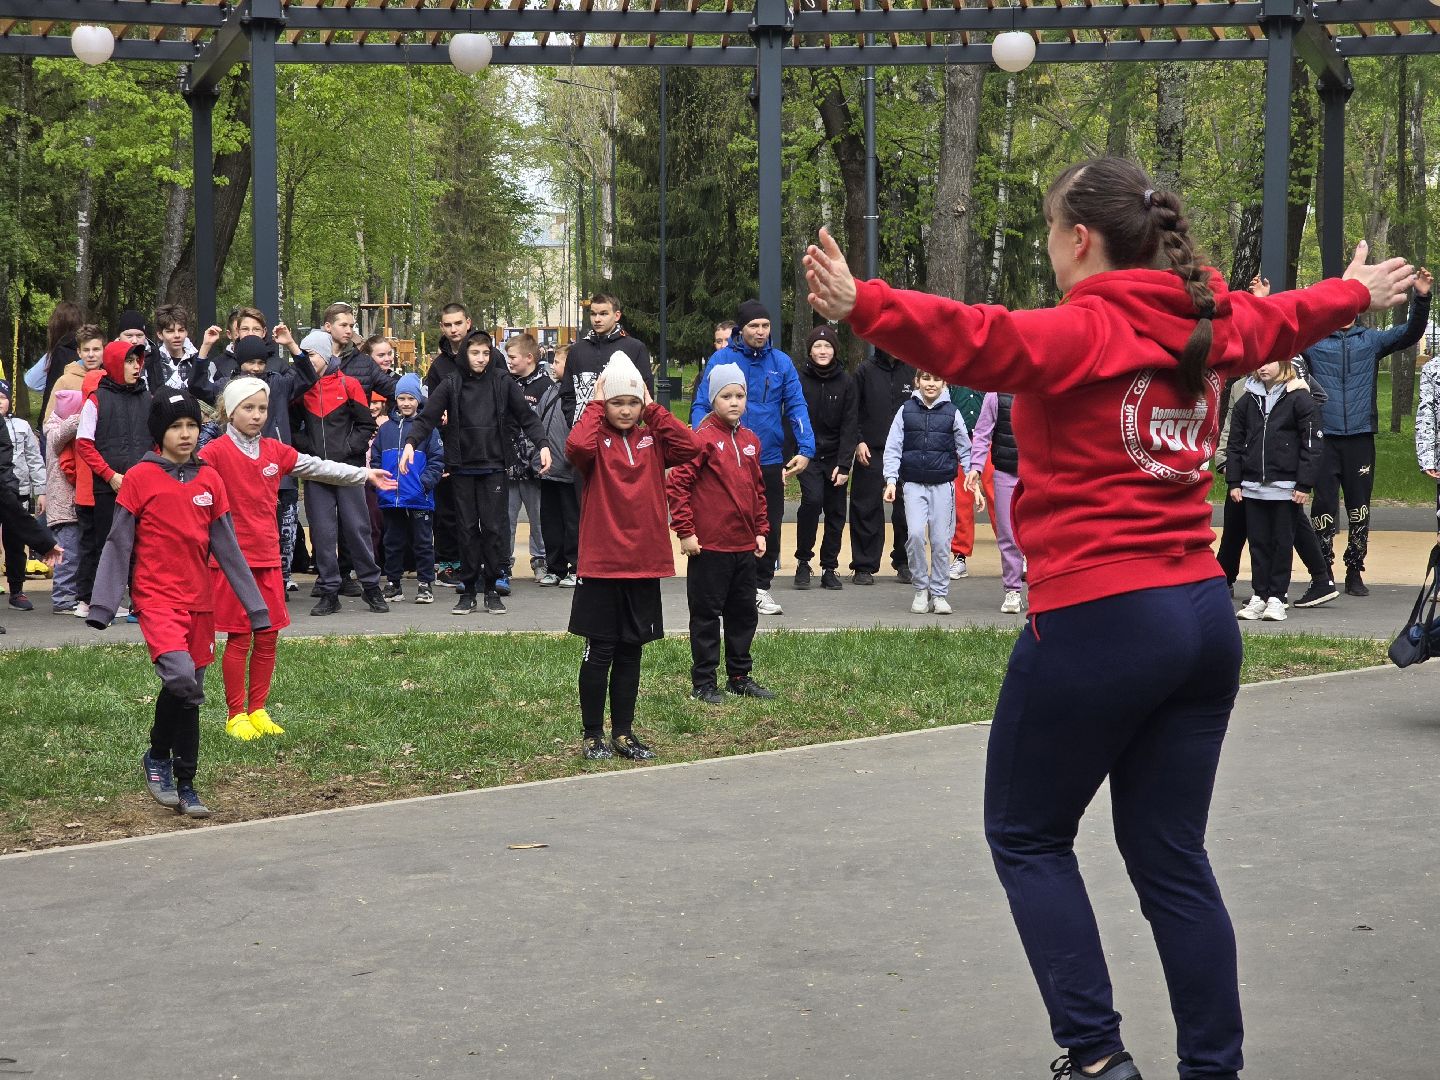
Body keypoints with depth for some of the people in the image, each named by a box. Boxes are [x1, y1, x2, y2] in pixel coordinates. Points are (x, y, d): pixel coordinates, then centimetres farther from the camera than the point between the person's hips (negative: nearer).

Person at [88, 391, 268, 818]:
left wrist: (255, 605, 9)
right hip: (157, 598, -4)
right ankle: (158, 757, 2)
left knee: (189, 693, 9)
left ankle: (184, 784, 20)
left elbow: (227, 547, 10)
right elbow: (118, 544, -3)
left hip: (199, 600, 5)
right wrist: (103, 604, -8)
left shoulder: (209, 479, 6)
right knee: (181, 679, -23)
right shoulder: (140, 477, -5)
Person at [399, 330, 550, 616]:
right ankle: (468, 590, 11)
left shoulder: (502, 381, 2)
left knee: (493, 528, 0)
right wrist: (411, 443, -20)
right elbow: (427, 418, -4)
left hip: (493, 466, 0)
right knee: (468, 529, 5)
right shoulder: (451, 385, 1)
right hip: (462, 468, 0)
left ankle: (492, 590, 9)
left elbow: (526, 417, 5)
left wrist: (542, 445, -8)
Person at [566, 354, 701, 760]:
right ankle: (593, 736, 13)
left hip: (645, 564, 4)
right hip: (601, 564, -4)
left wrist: (654, 409, -5)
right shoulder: (597, 441, -5)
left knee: (630, 653, 11)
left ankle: (623, 733, 20)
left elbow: (690, 446, -10)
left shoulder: (652, 440, 7)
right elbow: (576, 445, -28)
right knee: (600, 653, 2)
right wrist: (594, 406, -14)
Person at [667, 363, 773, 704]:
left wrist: (760, 530, 16)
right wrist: (685, 531, -16)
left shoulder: (750, 440, 10)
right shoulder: (703, 438, -12)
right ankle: (703, 683, 9)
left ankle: (740, 676, 26)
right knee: (706, 614, 2)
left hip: (744, 546, 7)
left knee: (744, 613, 14)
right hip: (709, 545, -7)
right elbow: (676, 484, -15)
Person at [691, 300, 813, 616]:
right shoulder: (720, 360, -4)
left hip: (769, 462, 2)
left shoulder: (781, 363, 3)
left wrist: (806, 449, -14)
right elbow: (701, 406, -5)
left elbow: (797, 407, -1)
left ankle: (761, 587, 21)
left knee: (769, 528, 8)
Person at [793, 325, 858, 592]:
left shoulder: (846, 382, 1)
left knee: (836, 512, 3)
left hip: (836, 457, 2)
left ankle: (829, 567, 15)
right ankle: (803, 562, -8)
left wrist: (844, 464, -9)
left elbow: (850, 426, -2)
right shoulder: (799, 380, -1)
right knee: (812, 500, -21)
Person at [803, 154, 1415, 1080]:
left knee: (1027, 836, 11)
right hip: (1203, 618, 7)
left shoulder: (1081, 333, -12)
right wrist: (1360, 291, 52)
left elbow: (980, 341, -32)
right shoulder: (1213, 327, 10)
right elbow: (1288, 317, 31)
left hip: (1096, 621, -7)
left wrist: (859, 304, -45)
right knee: (1172, 858, 14)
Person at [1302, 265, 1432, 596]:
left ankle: (1355, 572, 13)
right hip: (1324, 438, -2)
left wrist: (1421, 299, -7)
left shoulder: (1372, 340, 11)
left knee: (1359, 508, 5)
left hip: (1361, 437, 2)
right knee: (1324, 507, -3)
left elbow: (1410, 333, 7)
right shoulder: (1313, 341, 7)